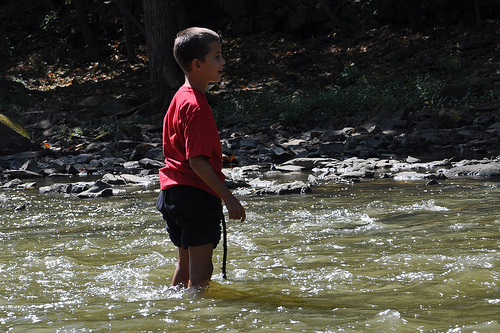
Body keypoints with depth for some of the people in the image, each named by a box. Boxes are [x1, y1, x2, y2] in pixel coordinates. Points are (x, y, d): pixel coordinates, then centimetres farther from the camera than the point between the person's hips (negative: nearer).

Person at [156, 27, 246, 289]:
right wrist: (228, 198, -22)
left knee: (186, 263, 20)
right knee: (201, 270, -4)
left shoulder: (180, 98, 12)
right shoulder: (197, 107, -19)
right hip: (196, 195, -10)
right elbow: (197, 161, -24)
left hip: (173, 190, 10)